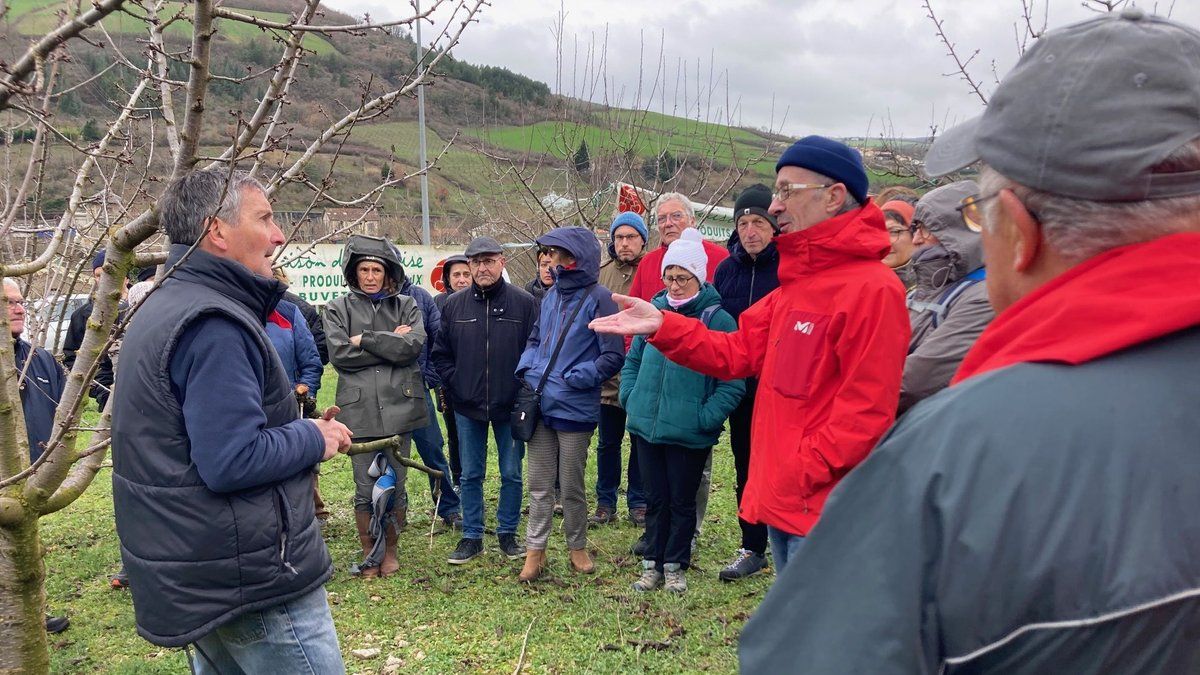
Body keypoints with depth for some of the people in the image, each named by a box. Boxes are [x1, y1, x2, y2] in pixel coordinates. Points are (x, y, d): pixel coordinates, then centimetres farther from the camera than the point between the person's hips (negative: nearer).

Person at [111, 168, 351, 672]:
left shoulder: (164, 307, 13)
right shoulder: (213, 325, -21)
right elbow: (232, 462, -28)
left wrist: (300, 428, 12)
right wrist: (314, 437, -13)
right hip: (255, 580, -10)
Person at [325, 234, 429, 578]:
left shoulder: (406, 305, 9)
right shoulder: (338, 308, 6)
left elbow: (413, 346, -8)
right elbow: (339, 354, -8)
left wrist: (365, 339, -8)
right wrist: (391, 345, -7)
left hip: (399, 407, 1)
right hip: (359, 410, -1)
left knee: (396, 485, 9)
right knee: (365, 489, 4)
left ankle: (390, 550, 27)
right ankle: (368, 553, 22)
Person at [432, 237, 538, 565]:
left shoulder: (524, 303, -5)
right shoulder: (454, 305, 2)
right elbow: (440, 353, 8)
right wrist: (456, 386, -1)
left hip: (510, 405, -2)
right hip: (467, 405, 2)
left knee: (511, 474, 9)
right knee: (470, 475, 11)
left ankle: (508, 533, 25)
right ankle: (472, 537, 23)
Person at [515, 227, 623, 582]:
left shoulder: (598, 298, -11)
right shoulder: (551, 296, 10)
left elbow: (613, 356, -13)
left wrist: (574, 379, -17)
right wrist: (526, 369, 5)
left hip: (575, 408, -6)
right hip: (540, 405, 6)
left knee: (571, 485, 8)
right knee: (539, 483, 11)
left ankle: (578, 548, 27)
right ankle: (535, 550, 21)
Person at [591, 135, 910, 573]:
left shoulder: (872, 288, -17)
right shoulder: (794, 285, 13)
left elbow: (866, 409, -21)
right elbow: (737, 352, 9)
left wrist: (803, 474, -19)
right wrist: (661, 326, -2)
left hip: (823, 508, -9)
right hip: (782, 502, 9)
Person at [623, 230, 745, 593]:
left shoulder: (718, 319, -8)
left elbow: (732, 382, -10)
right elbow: (633, 360, 18)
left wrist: (706, 418, -15)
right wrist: (630, 397, 6)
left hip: (689, 434, -4)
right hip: (646, 426, 4)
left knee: (682, 501, 11)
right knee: (655, 499, 15)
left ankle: (675, 566, 28)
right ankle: (653, 564, 29)